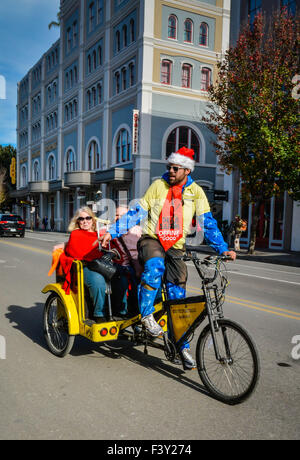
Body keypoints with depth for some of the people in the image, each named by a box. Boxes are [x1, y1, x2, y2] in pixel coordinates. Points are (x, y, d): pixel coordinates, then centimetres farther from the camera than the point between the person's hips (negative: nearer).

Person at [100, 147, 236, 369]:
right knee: (155, 266, -37)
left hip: (175, 246, 2)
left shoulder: (195, 191, 3)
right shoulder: (158, 185, 1)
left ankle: (182, 345, 16)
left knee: (178, 296, 1)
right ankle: (146, 314, -17)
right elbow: (137, 213, 2)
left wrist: (223, 249, -6)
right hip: (152, 239, -1)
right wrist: (112, 232, -6)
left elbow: (208, 223, 2)